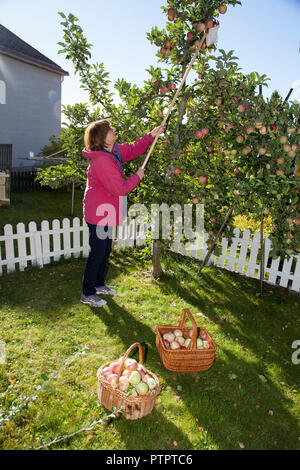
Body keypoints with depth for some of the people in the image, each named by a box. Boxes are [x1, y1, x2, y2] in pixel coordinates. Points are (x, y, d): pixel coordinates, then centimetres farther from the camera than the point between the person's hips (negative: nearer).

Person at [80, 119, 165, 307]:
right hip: (98, 213, -10)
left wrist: (152, 135, 14)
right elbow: (120, 188, -24)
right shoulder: (101, 161, -24)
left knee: (106, 250, 19)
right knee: (97, 253, -1)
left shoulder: (114, 151, 5)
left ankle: (99, 284, 36)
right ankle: (87, 294, 14)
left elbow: (133, 149, 22)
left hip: (106, 212, 10)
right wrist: (138, 176, -9)